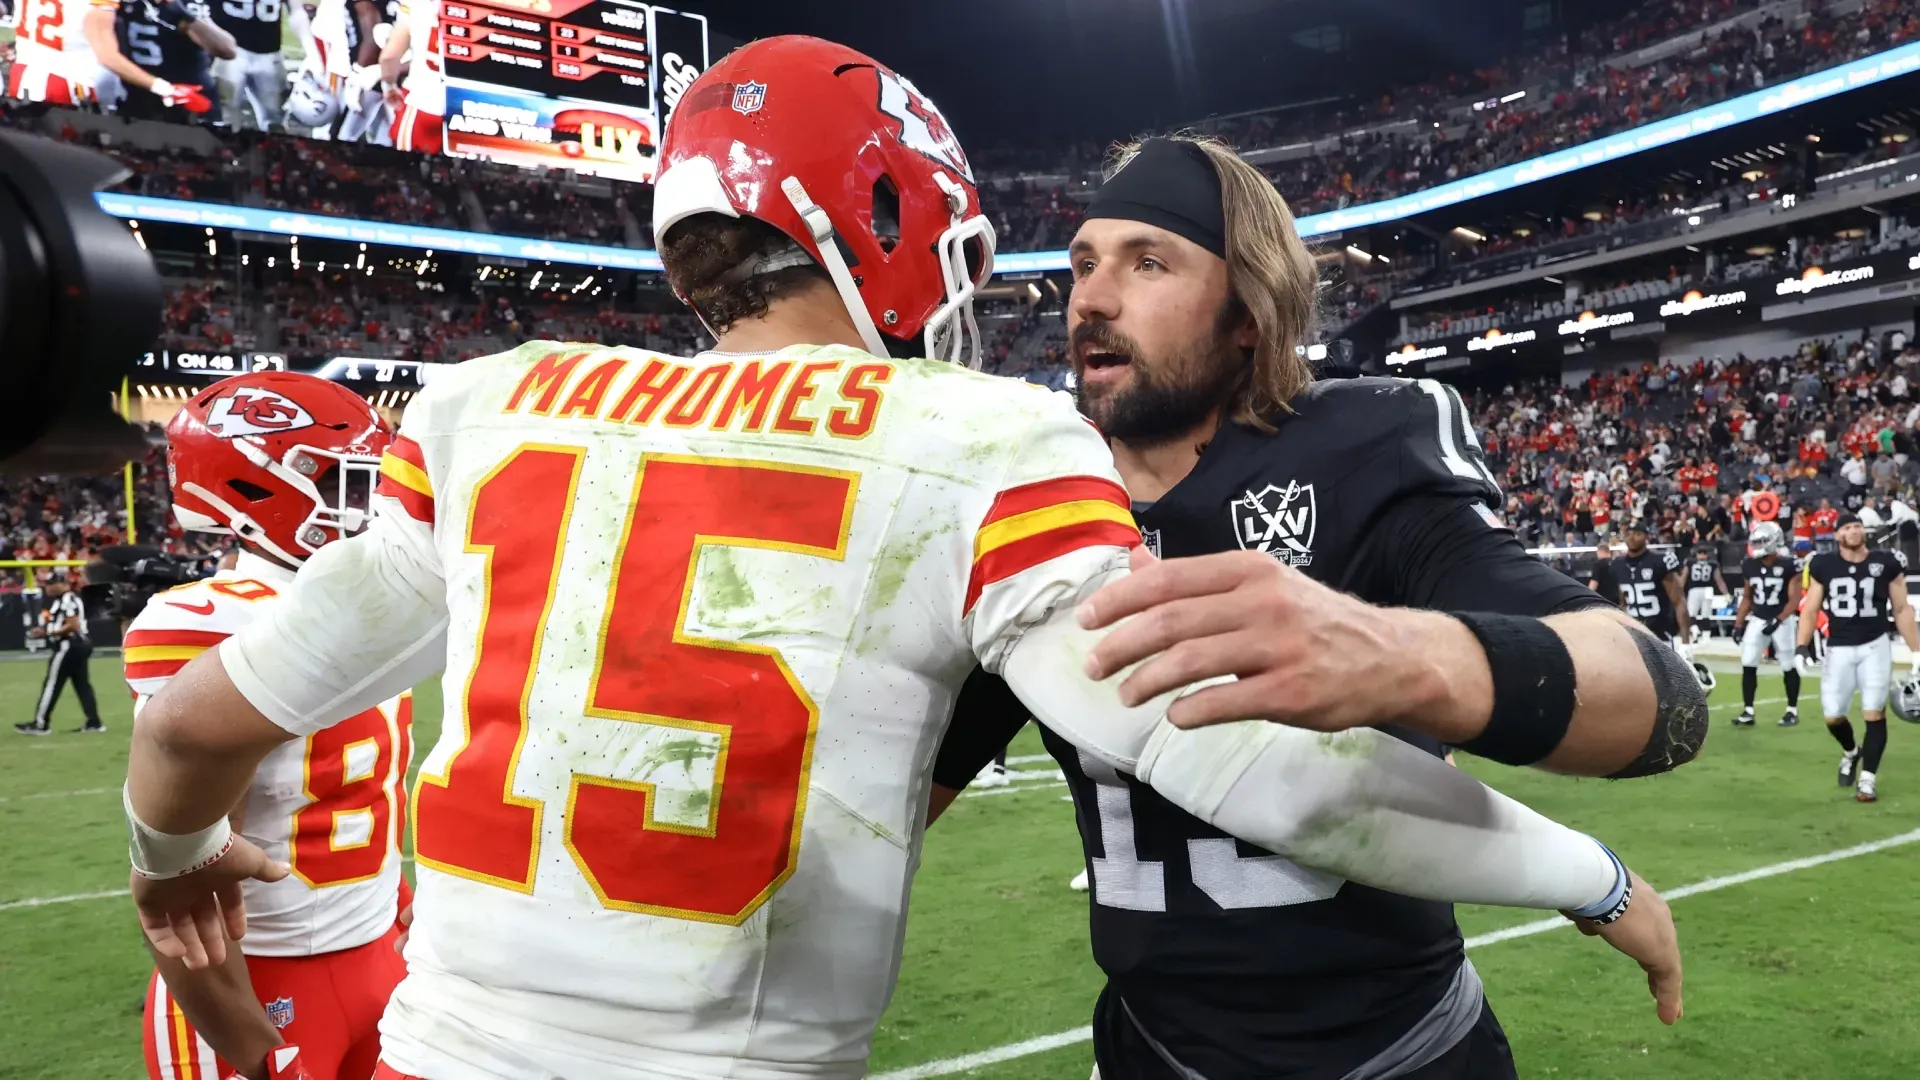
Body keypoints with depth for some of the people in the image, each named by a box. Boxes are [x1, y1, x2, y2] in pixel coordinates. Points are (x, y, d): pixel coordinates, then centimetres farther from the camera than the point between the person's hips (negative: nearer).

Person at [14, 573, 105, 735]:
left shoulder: (67, 600, -15)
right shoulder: (70, 598, 15)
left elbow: (73, 626, -21)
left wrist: (48, 632, -15)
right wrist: (43, 630, 9)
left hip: (69, 646, -10)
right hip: (80, 644, 10)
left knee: (52, 684, -1)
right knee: (82, 684, 9)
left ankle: (40, 724, 5)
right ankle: (94, 723, 7)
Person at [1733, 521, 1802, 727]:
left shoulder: (1788, 565, -13)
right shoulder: (1749, 566, 2)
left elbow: (1794, 599, -13)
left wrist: (1778, 620, -24)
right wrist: (1738, 624, 7)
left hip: (1783, 620, -4)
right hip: (1757, 619, 4)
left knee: (1789, 667, 6)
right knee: (1748, 665, -2)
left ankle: (1792, 710, 20)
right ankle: (1748, 712, 2)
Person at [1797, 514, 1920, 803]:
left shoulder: (1886, 563, -1)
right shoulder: (1823, 565, 0)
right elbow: (1811, 610, 4)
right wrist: (1801, 647, -7)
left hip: (1875, 646, -1)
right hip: (1839, 649, 1)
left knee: (1874, 713, -5)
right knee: (1833, 716, 3)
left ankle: (1868, 779, 4)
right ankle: (1850, 753, 35)